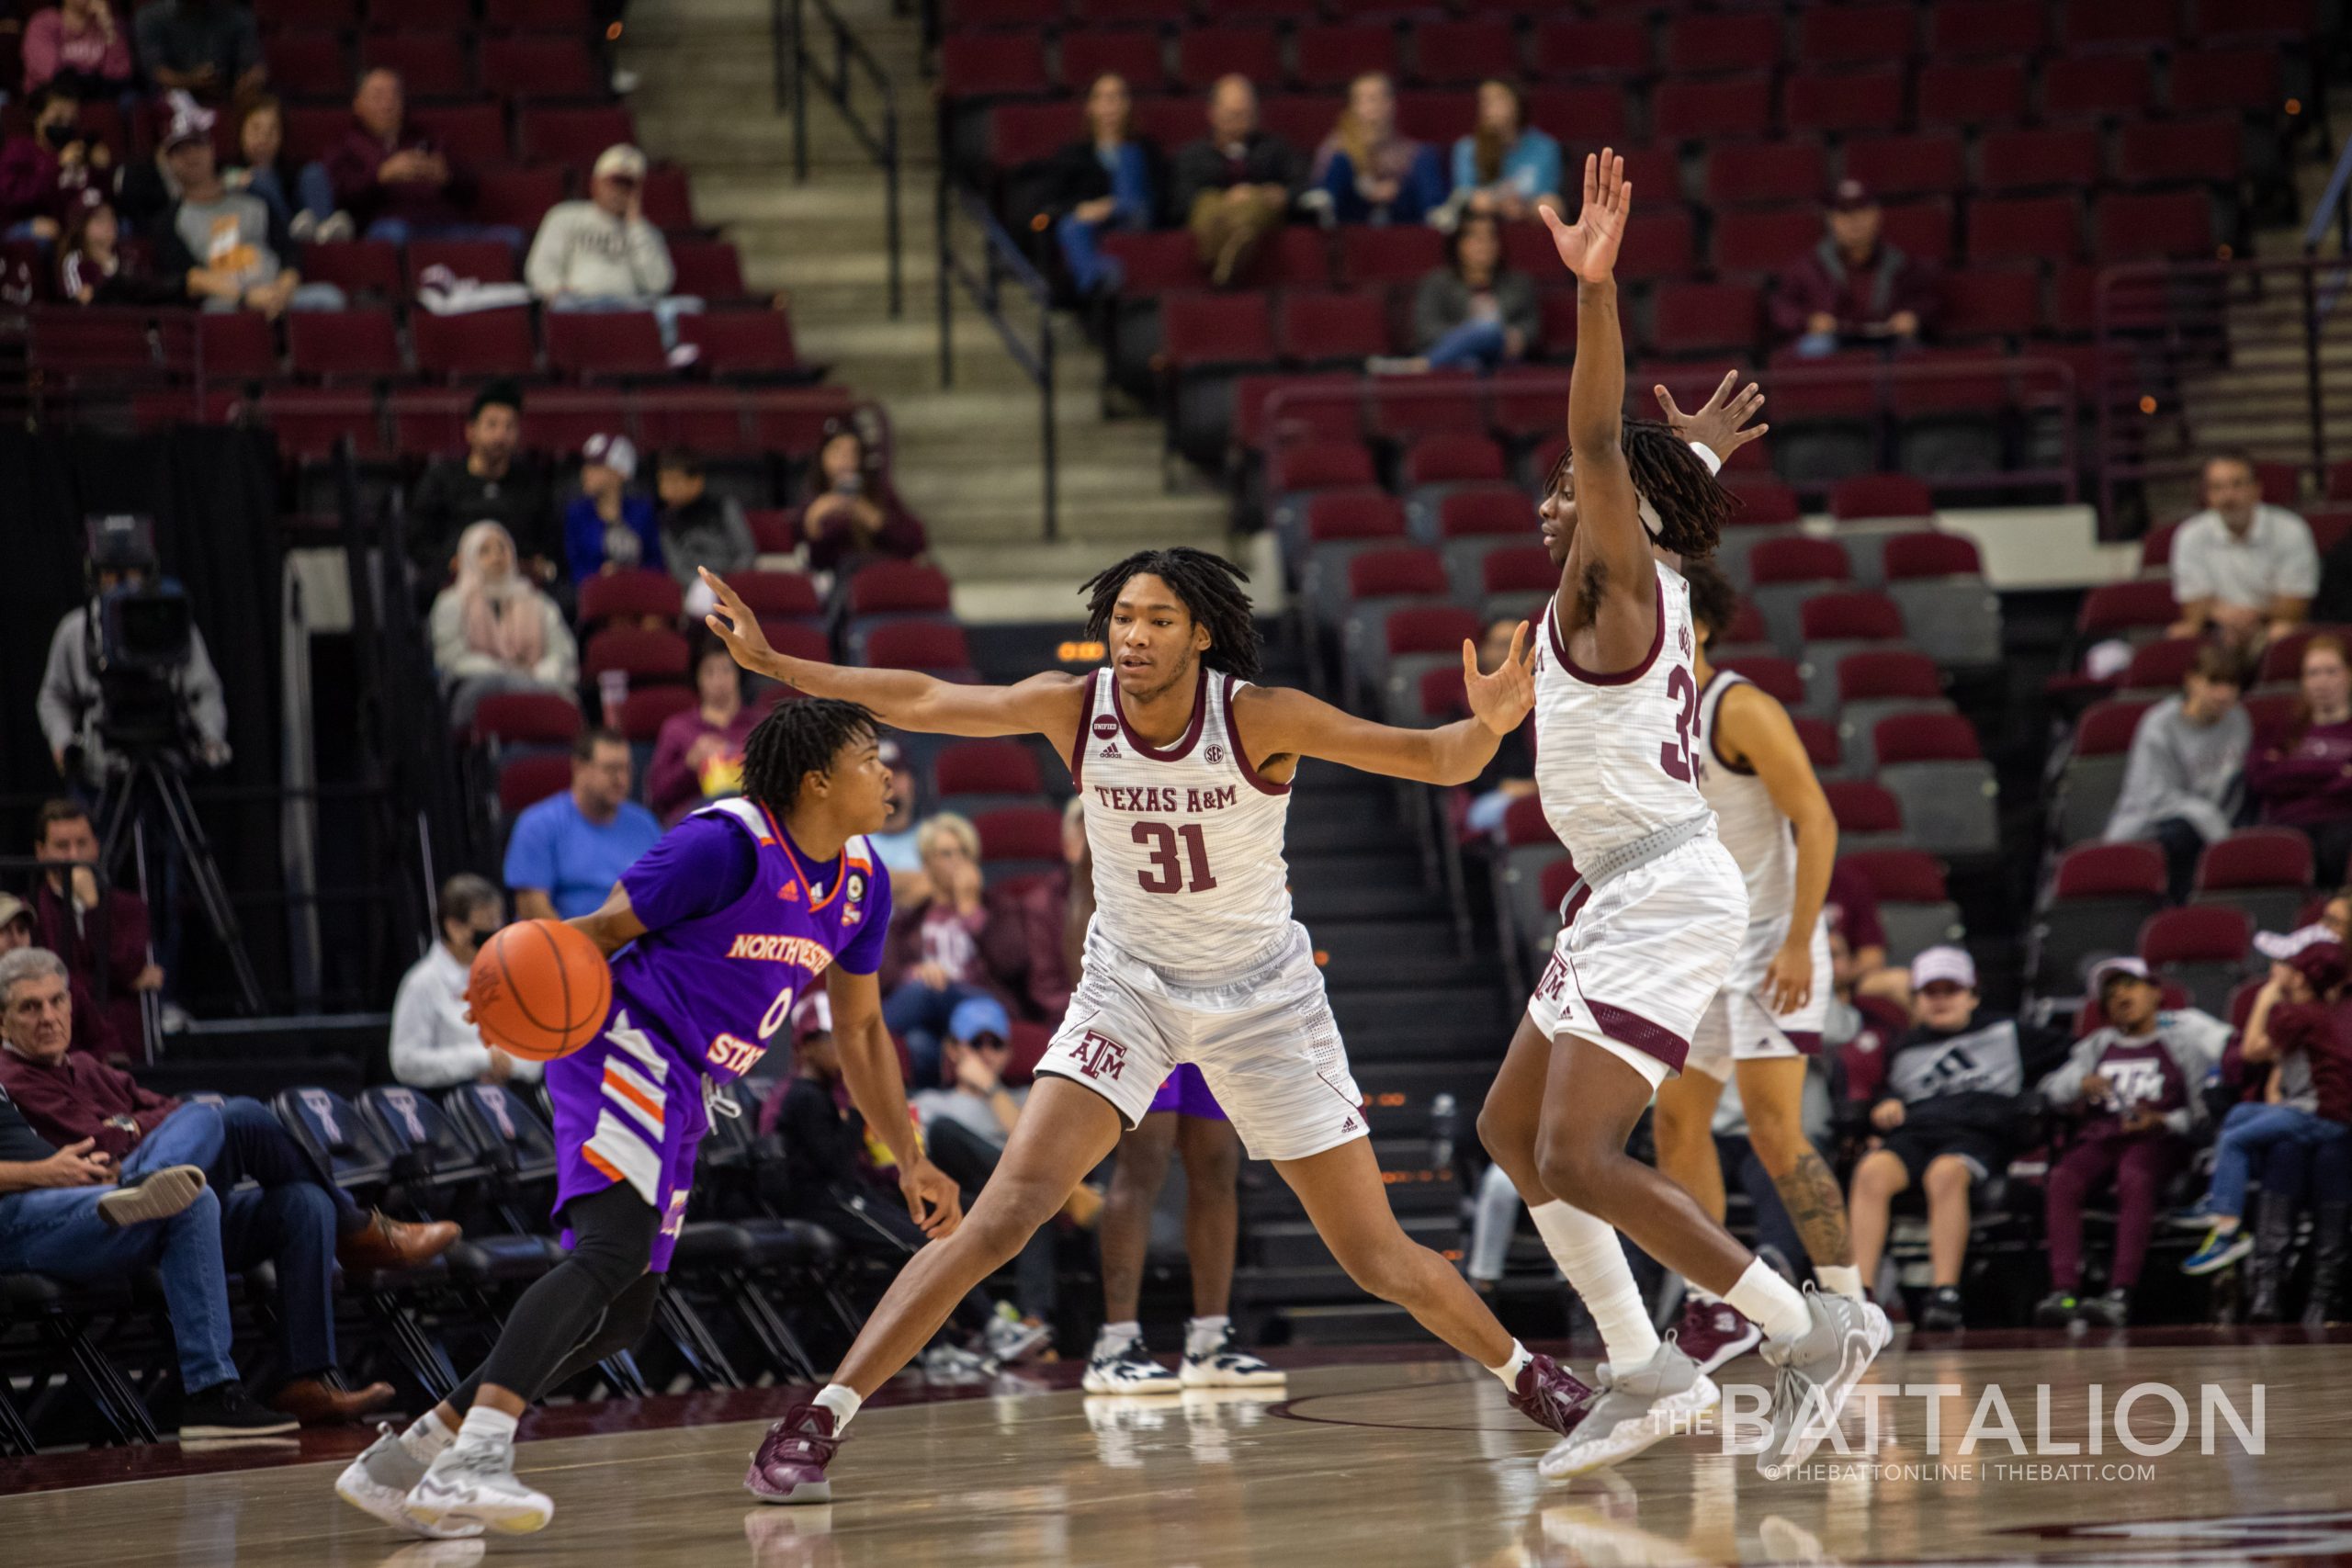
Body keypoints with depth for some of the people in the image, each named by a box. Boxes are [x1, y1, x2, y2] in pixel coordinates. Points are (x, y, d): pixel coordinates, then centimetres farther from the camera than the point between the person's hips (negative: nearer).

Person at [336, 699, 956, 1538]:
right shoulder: (728, 845, -15)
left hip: (681, 1094, 10)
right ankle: (472, 1461, -42)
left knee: (622, 1314, 8)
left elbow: (860, 1031, 21)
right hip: (627, 1049, -10)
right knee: (612, 1246, -31)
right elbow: (601, 929, -13)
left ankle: (400, 1461, 14)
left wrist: (910, 1160, 17)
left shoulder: (862, 884, 10)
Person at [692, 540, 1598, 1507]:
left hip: (1262, 994, -1)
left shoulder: (1260, 718, -21)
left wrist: (1489, 725, -45)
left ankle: (1530, 1380, 31)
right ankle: (814, 1424, -18)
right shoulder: (1074, 709, -15)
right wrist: (772, 662, -11)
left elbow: (1438, 761, -23)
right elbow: (921, 700, -7)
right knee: (1007, 1212, -18)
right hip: (1129, 984, 1)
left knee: (1378, 1256, 3)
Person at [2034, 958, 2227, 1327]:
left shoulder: (2180, 1040, 14)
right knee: (2062, 1179, -30)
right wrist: (2081, 1085, -8)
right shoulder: (2098, 1045, 27)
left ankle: (2120, 1294, -47)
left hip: (2154, 1140, -4)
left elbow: (2202, 1110, 5)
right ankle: (2064, 1290, -40)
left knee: (2135, 1179, -38)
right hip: (2098, 1136, 4)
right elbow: (2052, 1089, 13)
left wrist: (2161, 1121, -13)